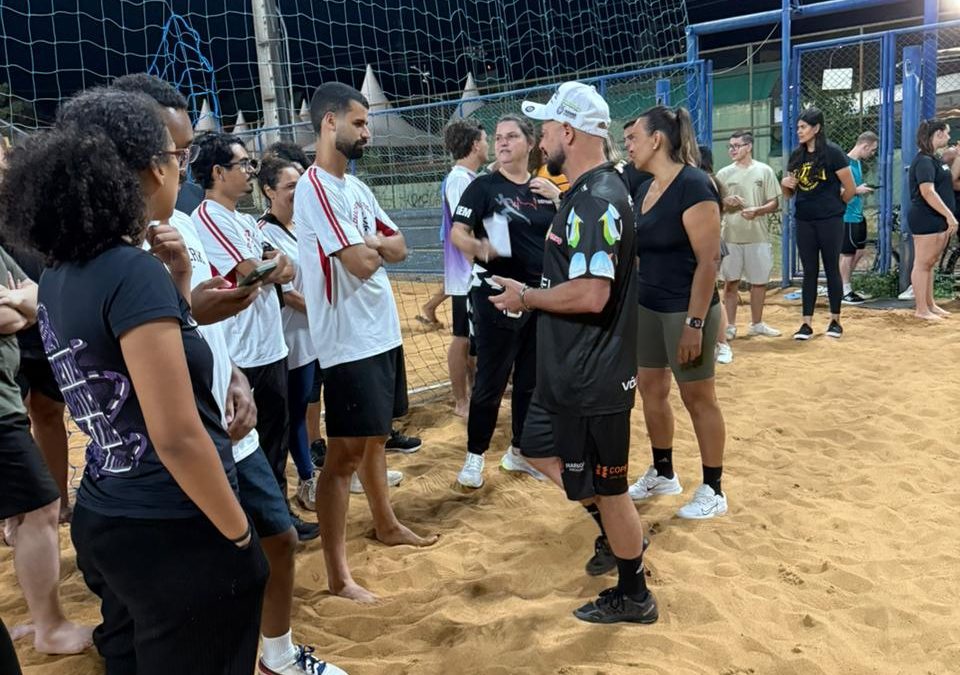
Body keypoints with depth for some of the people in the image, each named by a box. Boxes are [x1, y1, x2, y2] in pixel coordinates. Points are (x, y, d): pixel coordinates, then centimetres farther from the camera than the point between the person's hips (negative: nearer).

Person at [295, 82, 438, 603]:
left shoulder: (356, 186, 13)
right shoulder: (315, 187, -16)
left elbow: (397, 247, 13)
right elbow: (361, 263, -23)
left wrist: (370, 243, -8)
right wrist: (373, 248, -1)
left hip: (383, 334, 9)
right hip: (349, 343, -9)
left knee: (373, 439, 22)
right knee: (344, 453, -4)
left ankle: (387, 526, 40)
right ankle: (337, 575, 5)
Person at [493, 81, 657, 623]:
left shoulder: (596, 199, -22)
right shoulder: (587, 192, 10)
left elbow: (591, 294, -30)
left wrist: (526, 297, -17)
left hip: (593, 379, -10)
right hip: (572, 371, 10)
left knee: (605, 487, 6)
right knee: (542, 450, 23)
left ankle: (634, 596, 27)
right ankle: (623, 536, 37)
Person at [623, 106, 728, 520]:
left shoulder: (693, 186, -17)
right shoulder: (645, 189, 8)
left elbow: (708, 260, -21)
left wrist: (695, 324, -24)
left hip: (685, 310, -8)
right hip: (648, 307, 9)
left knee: (698, 397, 3)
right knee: (650, 388, 15)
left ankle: (713, 491, 18)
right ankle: (663, 474, 33)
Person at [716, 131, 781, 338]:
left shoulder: (764, 171, 3)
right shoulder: (724, 173, 6)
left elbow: (774, 203, 2)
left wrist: (757, 210, -16)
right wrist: (726, 202, -14)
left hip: (758, 236, 0)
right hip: (731, 236, 0)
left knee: (759, 281, 8)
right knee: (731, 281, 3)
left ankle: (756, 324, 21)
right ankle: (730, 325, 11)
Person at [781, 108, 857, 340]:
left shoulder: (832, 152, -8)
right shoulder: (796, 155, 8)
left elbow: (850, 189, -5)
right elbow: (789, 194, 13)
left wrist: (832, 206, 8)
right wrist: (785, 184, -8)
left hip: (829, 221, -4)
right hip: (804, 222, 4)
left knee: (831, 269, 4)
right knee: (809, 272, 6)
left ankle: (835, 321, 15)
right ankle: (806, 323, 7)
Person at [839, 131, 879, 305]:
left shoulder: (859, 162, 12)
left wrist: (864, 189, 7)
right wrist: (857, 190, -15)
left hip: (858, 214, 9)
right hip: (847, 215, -9)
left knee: (859, 251, 13)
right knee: (847, 253, -1)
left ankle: (846, 285, 24)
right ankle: (845, 292, 9)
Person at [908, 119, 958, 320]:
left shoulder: (934, 159, 16)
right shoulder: (924, 160, -15)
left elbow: (949, 180, 28)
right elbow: (928, 192, -23)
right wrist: (949, 215, -23)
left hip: (938, 220, 10)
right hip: (926, 219, -10)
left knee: (929, 264, 15)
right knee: (922, 264, -4)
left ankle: (930, 305, 23)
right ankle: (921, 310, 1)